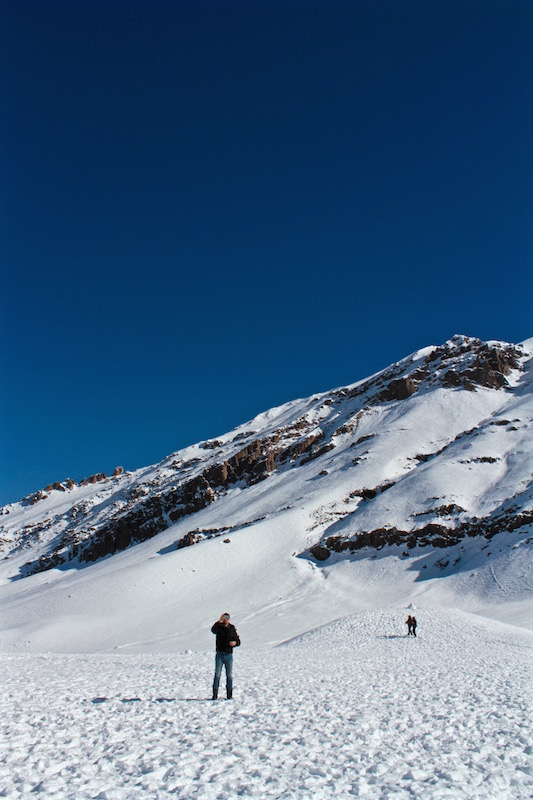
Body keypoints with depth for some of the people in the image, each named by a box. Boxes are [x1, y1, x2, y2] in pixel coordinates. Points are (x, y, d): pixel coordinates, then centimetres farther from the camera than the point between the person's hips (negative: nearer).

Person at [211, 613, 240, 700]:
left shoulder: (232, 629, 6)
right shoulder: (219, 627, 0)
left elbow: (238, 642, 10)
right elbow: (213, 630, -24)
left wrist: (235, 642, -13)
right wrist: (219, 621, -34)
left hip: (229, 654, 2)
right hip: (219, 654, -1)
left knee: (229, 675, 5)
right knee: (217, 674, -4)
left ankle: (229, 694, 14)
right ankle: (215, 695, 1)